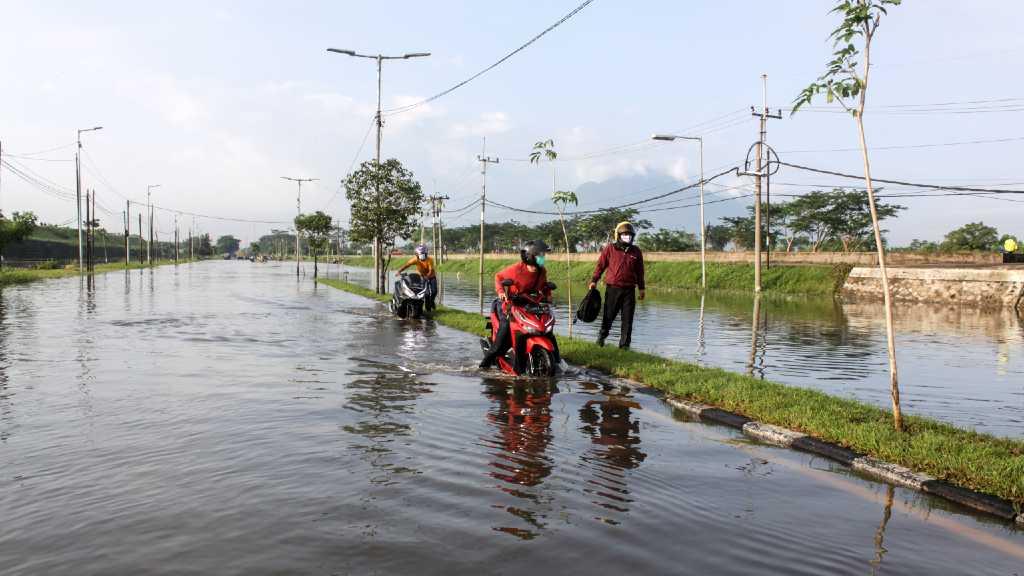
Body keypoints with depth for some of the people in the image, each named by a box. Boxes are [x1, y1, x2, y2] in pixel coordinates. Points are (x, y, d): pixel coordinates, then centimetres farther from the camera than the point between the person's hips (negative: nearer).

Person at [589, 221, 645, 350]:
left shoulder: (636, 252, 11)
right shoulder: (610, 249, 3)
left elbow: (639, 271, 17)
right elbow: (600, 265, 5)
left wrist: (642, 288, 17)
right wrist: (594, 280, -1)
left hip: (629, 290, 2)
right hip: (613, 288, -2)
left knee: (627, 319, 3)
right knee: (608, 316, 3)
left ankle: (624, 343, 10)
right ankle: (601, 337, 24)